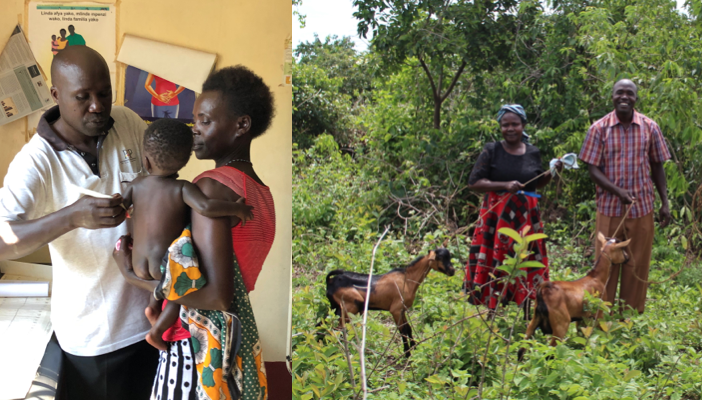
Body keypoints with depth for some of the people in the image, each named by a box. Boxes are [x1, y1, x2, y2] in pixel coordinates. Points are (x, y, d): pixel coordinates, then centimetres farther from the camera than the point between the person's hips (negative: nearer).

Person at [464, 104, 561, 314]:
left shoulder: (533, 152, 9)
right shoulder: (492, 151, -2)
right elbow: (474, 182, -7)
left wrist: (553, 172, 4)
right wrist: (505, 185, -18)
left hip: (526, 216, 3)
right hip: (496, 215, -3)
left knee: (526, 262, 4)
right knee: (495, 263, -5)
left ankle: (526, 315, 13)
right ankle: (492, 315, 3)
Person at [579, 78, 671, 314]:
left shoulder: (650, 128, 1)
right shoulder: (599, 129, -4)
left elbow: (657, 167, 9)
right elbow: (593, 169, -5)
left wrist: (665, 203, 5)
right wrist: (618, 192, -19)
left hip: (642, 208, 2)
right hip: (609, 208, -1)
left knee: (637, 266, 8)